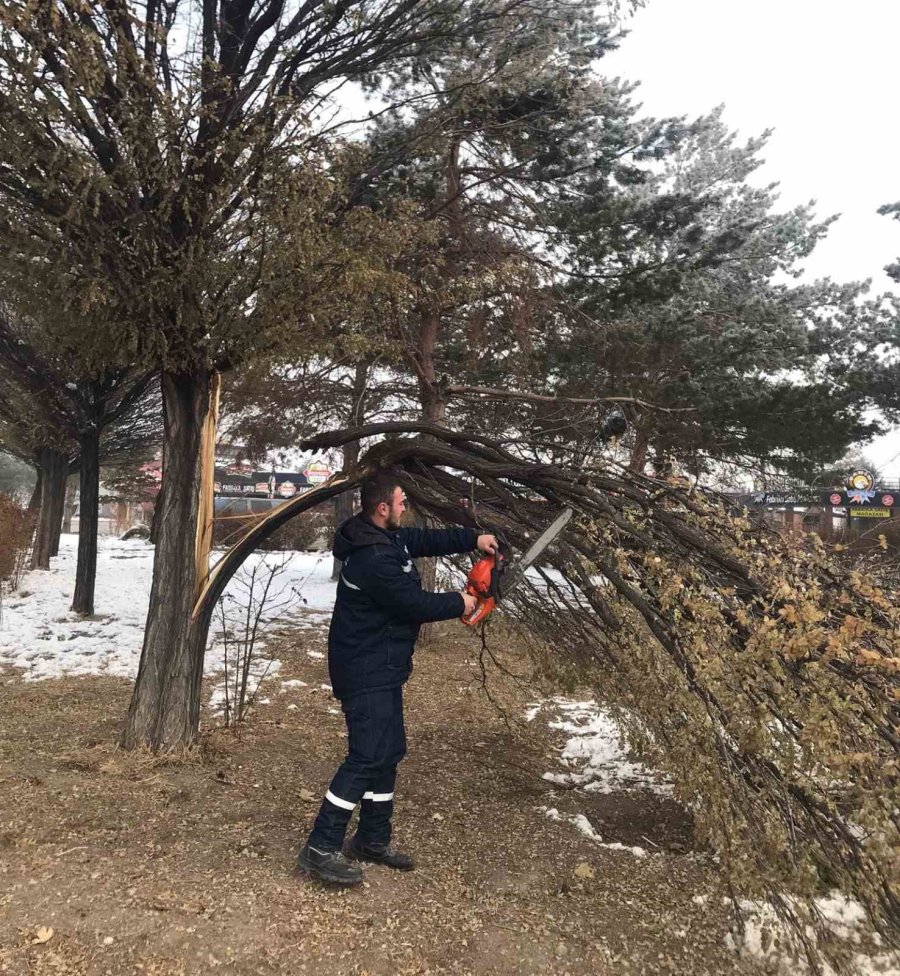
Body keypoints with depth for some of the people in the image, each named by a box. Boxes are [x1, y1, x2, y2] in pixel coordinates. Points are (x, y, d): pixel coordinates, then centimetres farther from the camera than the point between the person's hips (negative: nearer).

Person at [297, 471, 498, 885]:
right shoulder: (374, 559, -26)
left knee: (388, 753, 16)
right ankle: (321, 848, 0)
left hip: (381, 670, 11)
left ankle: (373, 839, 28)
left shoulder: (386, 538, 7)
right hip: (366, 674, -11)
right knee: (367, 757, -8)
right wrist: (459, 603, -4)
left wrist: (473, 539, 12)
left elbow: (424, 540, 20)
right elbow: (414, 603, -20)